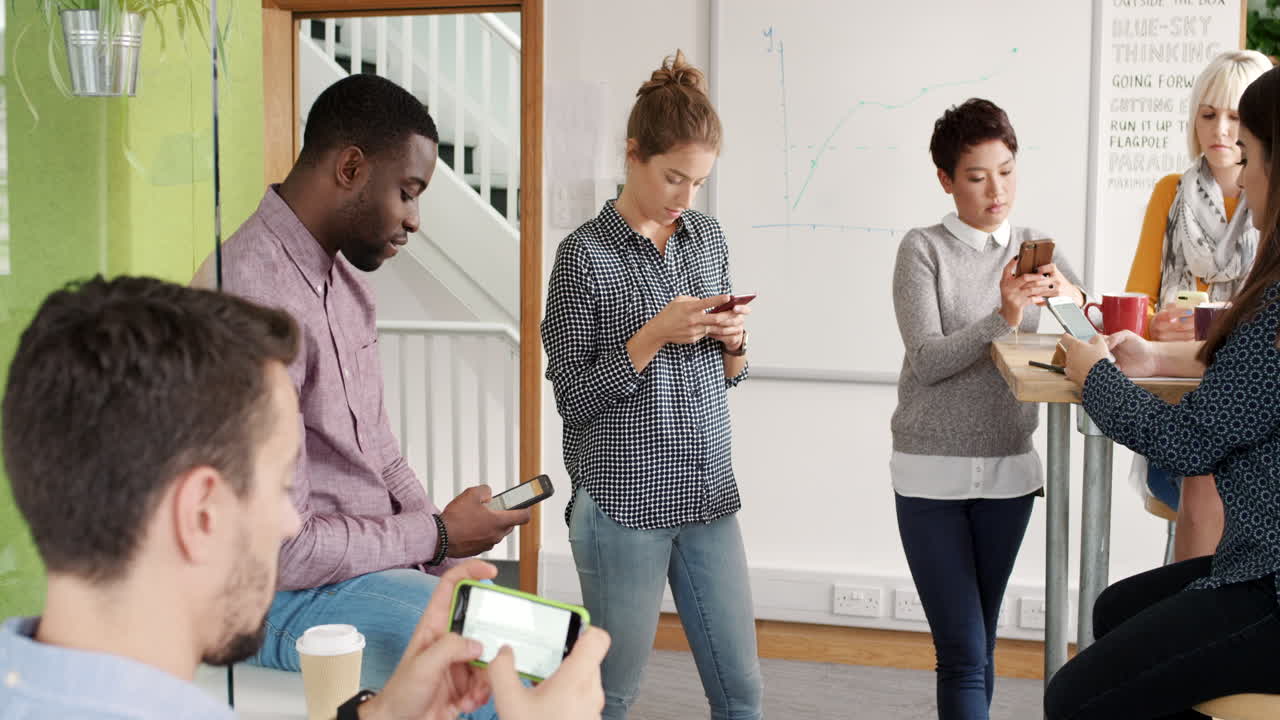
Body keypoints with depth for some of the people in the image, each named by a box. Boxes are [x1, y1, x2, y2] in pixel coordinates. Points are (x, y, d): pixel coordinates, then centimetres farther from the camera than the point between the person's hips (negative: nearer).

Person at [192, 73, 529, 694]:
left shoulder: (342, 275, 8)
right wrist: (436, 536, -13)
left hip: (372, 563, 9)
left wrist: (440, 531, 0)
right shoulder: (254, 299, -25)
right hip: (288, 596, -9)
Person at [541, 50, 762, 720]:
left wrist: (732, 342, -5)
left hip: (708, 491, 5)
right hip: (623, 500, -5)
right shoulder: (585, 253, -8)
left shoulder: (709, 238, 8)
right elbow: (573, 397, -10)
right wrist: (654, 335, -19)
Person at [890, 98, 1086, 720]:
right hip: (932, 472, -4)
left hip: (1009, 467, 4)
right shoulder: (923, 250, -4)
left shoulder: (1036, 251, 8)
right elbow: (926, 360, -15)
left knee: (979, 644, 11)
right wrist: (1003, 319, -28)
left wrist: (1073, 296, -21)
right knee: (962, 651, -7)